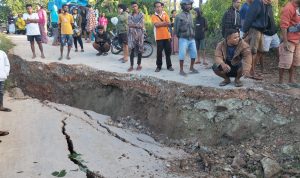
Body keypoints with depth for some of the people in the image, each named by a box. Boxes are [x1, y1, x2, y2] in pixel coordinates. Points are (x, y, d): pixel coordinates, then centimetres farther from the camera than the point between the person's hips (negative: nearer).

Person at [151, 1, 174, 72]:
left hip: (167, 36, 2)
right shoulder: (153, 16, 1)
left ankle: (169, 66, 16)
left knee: (168, 51, 7)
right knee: (159, 52, 0)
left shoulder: (165, 14, 8)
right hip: (159, 37, -2)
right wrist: (165, 22, -11)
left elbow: (169, 24, -4)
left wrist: (160, 24, -14)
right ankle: (158, 66, 10)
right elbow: (156, 24, -15)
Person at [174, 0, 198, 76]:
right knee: (182, 54, -6)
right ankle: (181, 70, 2)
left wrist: (193, 36, 16)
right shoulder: (179, 16, -7)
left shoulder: (190, 15, 13)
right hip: (183, 39, -6)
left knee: (194, 53, 5)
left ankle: (191, 68, 20)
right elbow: (176, 28, -2)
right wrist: (179, 36, 5)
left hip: (192, 39, 6)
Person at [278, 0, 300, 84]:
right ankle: (280, 81, 7)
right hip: (289, 40, -9)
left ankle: (291, 80, 22)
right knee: (285, 62, -3)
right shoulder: (289, 8, -15)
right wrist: (285, 42, -25)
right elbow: (283, 26, -21)